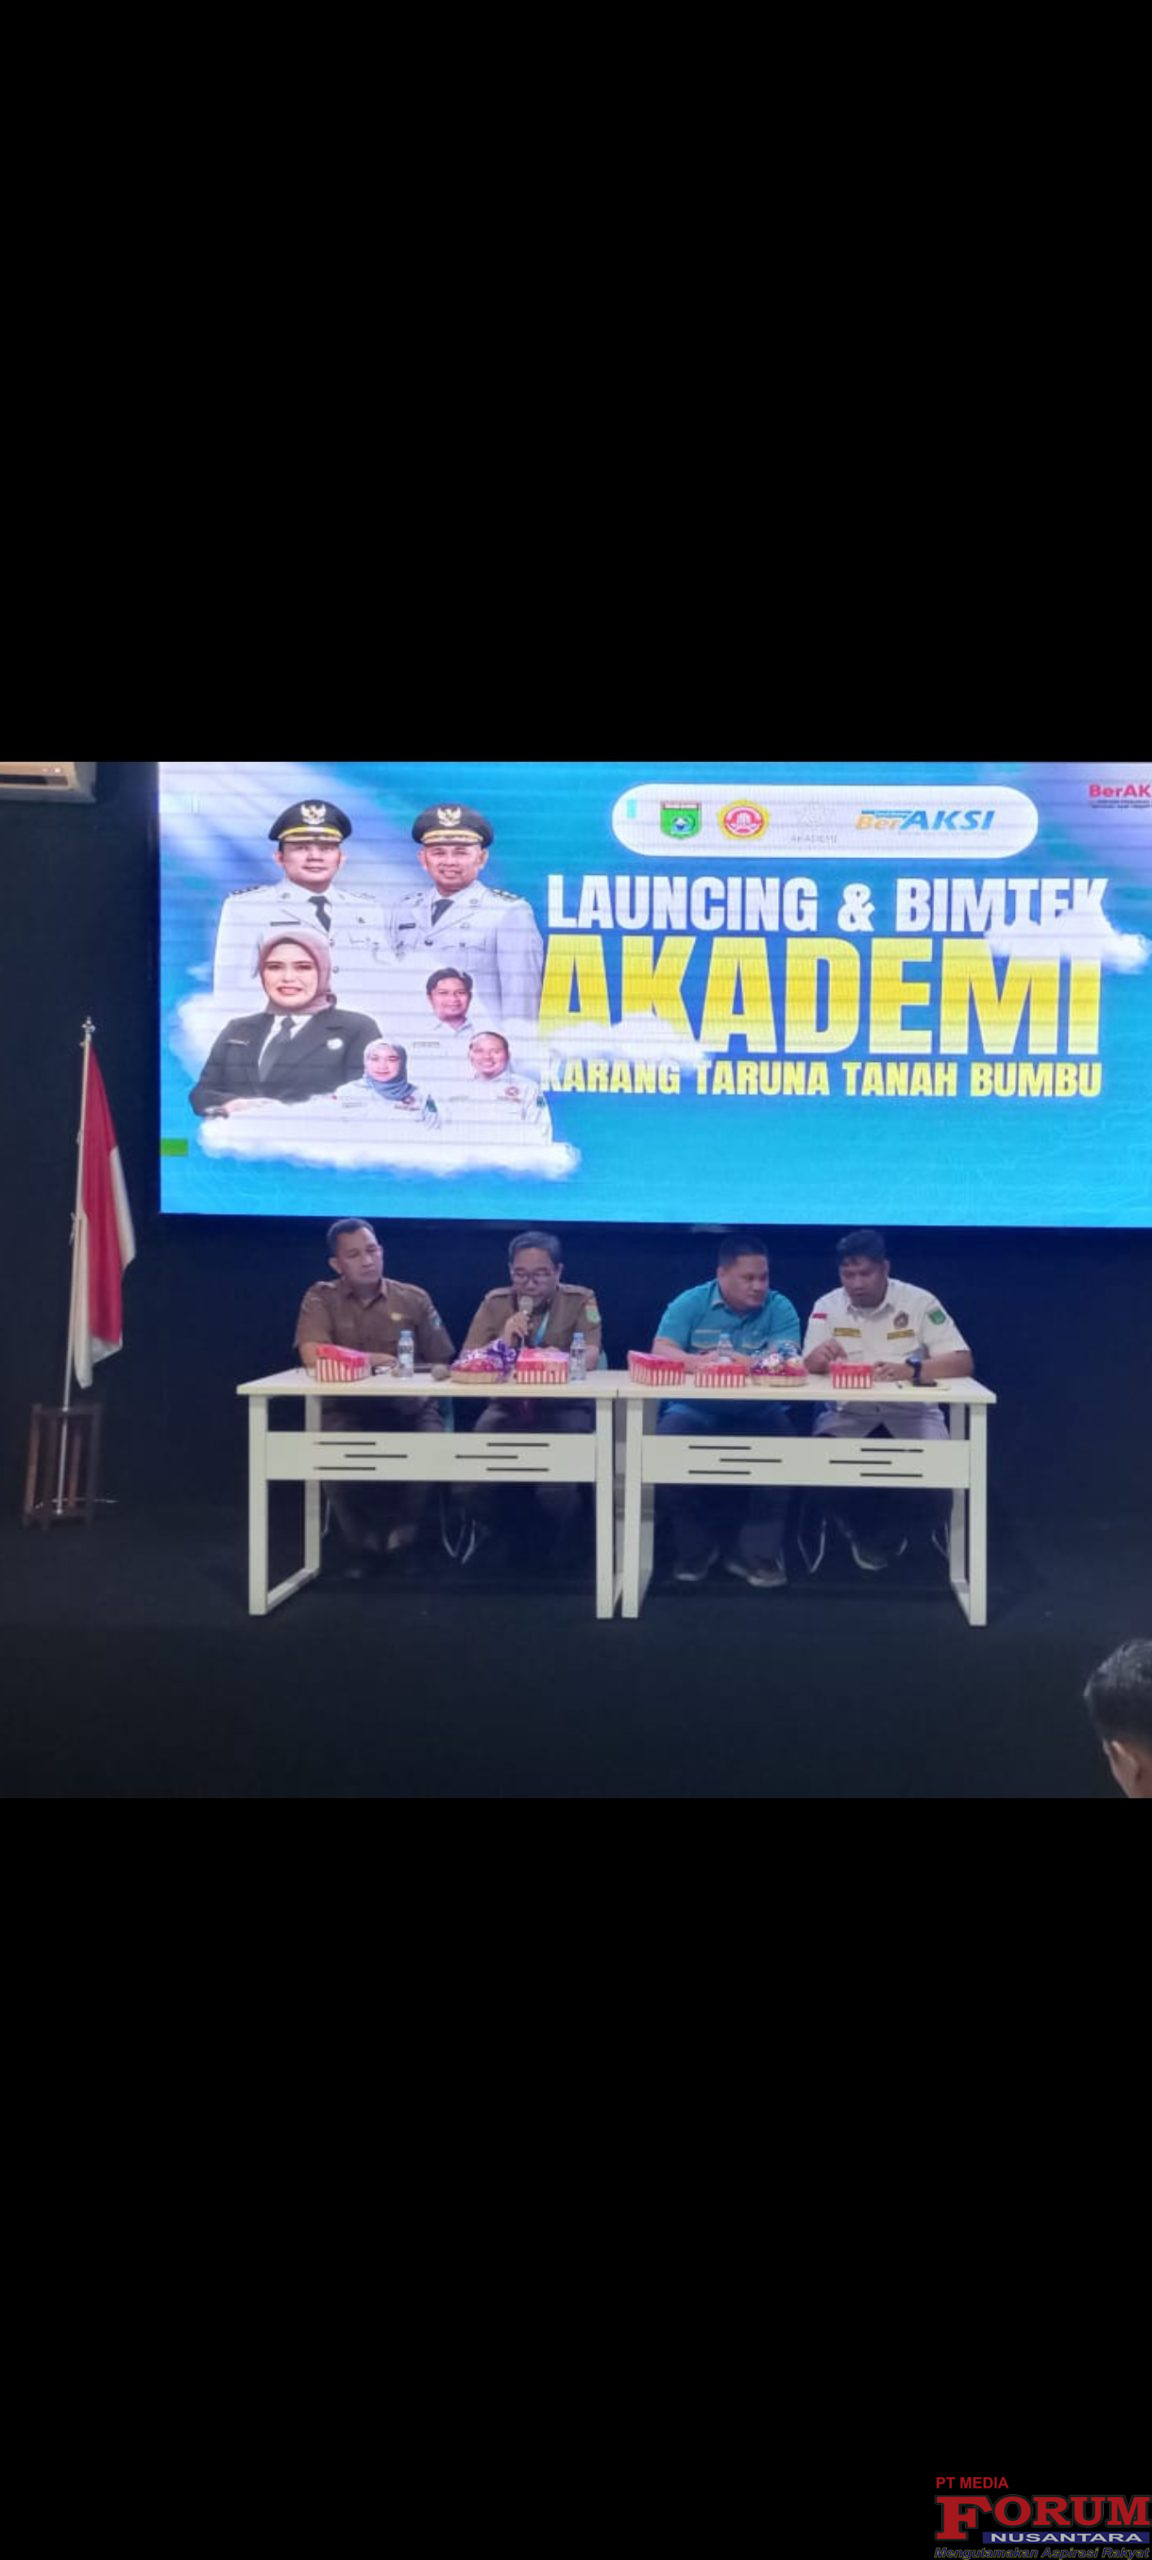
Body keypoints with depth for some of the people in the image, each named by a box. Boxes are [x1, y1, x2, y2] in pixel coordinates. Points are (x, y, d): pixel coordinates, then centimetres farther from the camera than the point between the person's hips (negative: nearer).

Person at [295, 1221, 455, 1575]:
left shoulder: (414, 1299, 7)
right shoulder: (321, 1298, 2)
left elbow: (441, 1365, 7)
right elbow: (313, 1356, -15)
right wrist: (371, 1360, -15)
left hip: (408, 1407, 2)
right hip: (348, 1408, -1)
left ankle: (403, 1533, 2)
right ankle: (363, 1541, -2)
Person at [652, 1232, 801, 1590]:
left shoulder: (779, 1308, 4)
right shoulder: (691, 1303, 3)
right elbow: (661, 1353, -10)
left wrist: (743, 1363, -29)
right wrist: (696, 1363, -32)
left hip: (757, 1412, 0)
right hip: (696, 1408, 0)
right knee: (670, 1438, -30)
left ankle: (755, 1553, -14)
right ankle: (696, 1548, -9)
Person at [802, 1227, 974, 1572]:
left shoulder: (919, 1302, -6)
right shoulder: (827, 1306, 0)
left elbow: (962, 1362, -13)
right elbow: (808, 1367, -9)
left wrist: (912, 1370, -33)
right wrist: (820, 1355, -35)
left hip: (911, 1415, -1)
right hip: (848, 1415, 1)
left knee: (933, 1480, -26)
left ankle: (887, 1535, 7)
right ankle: (863, 1533, 2)